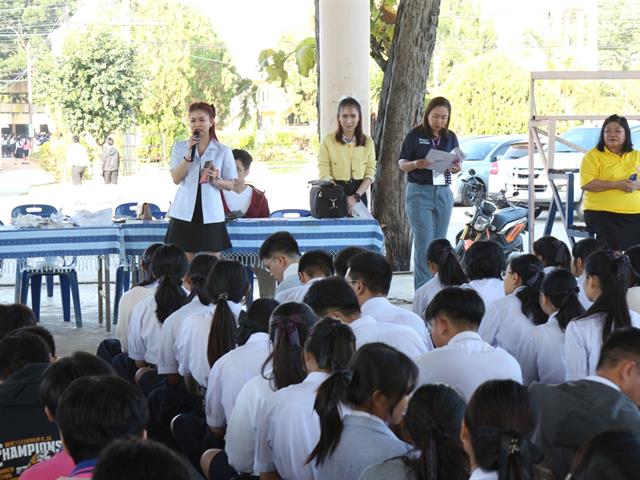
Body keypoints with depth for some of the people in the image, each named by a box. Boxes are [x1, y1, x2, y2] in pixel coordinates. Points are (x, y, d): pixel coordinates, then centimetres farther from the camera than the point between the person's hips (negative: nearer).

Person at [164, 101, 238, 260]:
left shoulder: (223, 151, 4)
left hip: (211, 215, 0)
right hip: (185, 213, 0)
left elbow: (230, 184, 7)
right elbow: (176, 179, -4)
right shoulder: (179, 147, 6)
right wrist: (189, 154, -13)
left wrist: (216, 180, -14)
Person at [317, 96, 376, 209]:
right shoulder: (328, 141, -1)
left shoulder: (367, 142, 6)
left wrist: (356, 196, -13)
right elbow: (324, 174, -7)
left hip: (359, 195, 2)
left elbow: (370, 174, 2)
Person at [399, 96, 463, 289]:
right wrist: (417, 164, -21)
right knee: (424, 242, -12)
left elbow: (457, 164, 15)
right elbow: (402, 164, 0)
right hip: (419, 192, -4)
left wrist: (456, 168, -9)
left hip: (444, 193, 4)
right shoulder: (415, 135, -2)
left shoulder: (450, 137, 10)